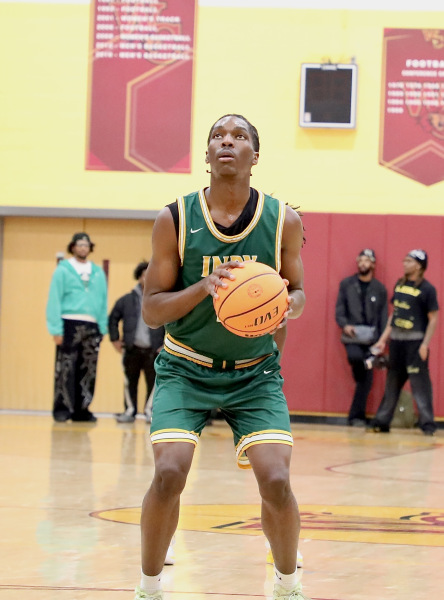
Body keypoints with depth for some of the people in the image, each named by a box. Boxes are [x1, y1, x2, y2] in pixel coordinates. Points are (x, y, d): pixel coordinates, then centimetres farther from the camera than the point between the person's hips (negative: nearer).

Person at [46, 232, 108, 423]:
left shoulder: (98, 273, 13)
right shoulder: (63, 270, 2)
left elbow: (103, 301, 12)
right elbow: (54, 300, -2)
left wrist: (103, 328, 3)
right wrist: (56, 329, -9)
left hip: (92, 327, 4)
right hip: (69, 325, -4)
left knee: (88, 371, 4)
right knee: (66, 369, -8)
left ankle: (81, 409, 10)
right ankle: (62, 408, -3)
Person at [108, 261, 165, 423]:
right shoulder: (127, 300, 6)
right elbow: (113, 319, 14)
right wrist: (115, 339, 7)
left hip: (153, 350, -1)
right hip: (132, 349, 1)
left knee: (153, 382, -2)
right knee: (130, 382, 6)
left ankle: (150, 412, 8)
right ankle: (130, 411, 15)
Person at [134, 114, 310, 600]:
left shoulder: (283, 221, -7)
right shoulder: (175, 219, -10)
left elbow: (296, 290, 8)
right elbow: (151, 309, -8)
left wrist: (287, 307, -17)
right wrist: (204, 287, -27)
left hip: (255, 372, 1)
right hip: (186, 368, -1)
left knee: (276, 482, -14)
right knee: (169, 474, -20)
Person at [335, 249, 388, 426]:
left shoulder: (379, 289, 8)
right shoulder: (346, 284, 8)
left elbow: (383, 316, 8)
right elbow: (339, 309, 6)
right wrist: (344, 325, -13)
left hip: (371, 338, 1)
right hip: (352, 337, -1)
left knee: (367, 381, 0)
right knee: (355, 357, -33)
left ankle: (357, 416, 10)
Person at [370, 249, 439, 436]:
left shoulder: (427, 289, -6)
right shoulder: (399, 285, 12)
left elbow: (433, 319, -8)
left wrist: (425, 344, -16)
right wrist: (383, 339, 15)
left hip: (415, 342, -6)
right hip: (396, 340, 6)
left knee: (420, 383, -7)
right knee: (392, 382, 11)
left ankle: (427, 424, -3)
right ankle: (382, 422, 16)